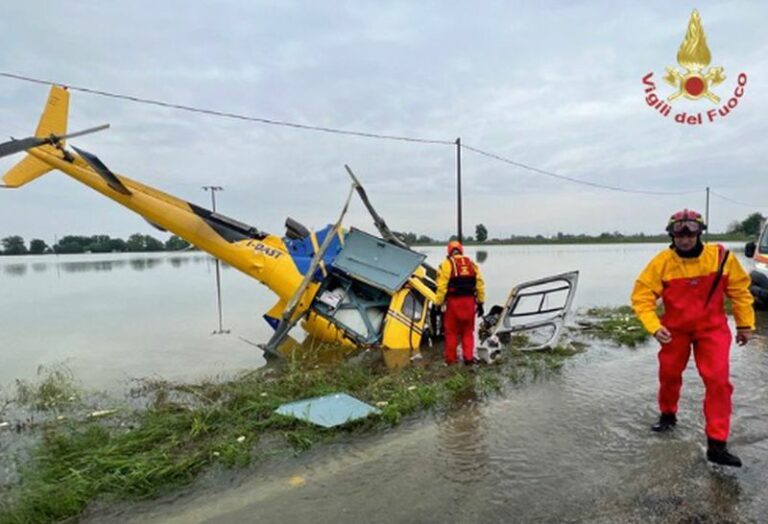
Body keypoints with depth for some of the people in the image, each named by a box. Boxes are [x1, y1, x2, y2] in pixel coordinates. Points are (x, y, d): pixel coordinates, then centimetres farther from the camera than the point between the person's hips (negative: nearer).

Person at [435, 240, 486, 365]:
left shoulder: (446, 264, -3)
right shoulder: (471, 263, 10)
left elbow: (441, 287, -11)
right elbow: (480, 284, 7)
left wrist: (438, 303, -7)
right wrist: (480, 303, 12)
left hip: (453, 302, -3)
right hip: (469, 302, 3)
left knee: (451, 332, 8)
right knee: (468, 331, 15)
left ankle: (451, 359, 13)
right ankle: (468, 357, 11)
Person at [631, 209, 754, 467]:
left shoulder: (721, 257, -14)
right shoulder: (662, 262, -17)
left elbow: (739, 289, 0)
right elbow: (642, 296, -15)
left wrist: (745, 323, 5)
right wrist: (654, 326, -25)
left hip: (712, 327, 0)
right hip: (675, 328, 0)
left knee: (718, 381, -9)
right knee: (669, 375, 14)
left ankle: (717, 444, 0)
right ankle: (668, 415, 42)